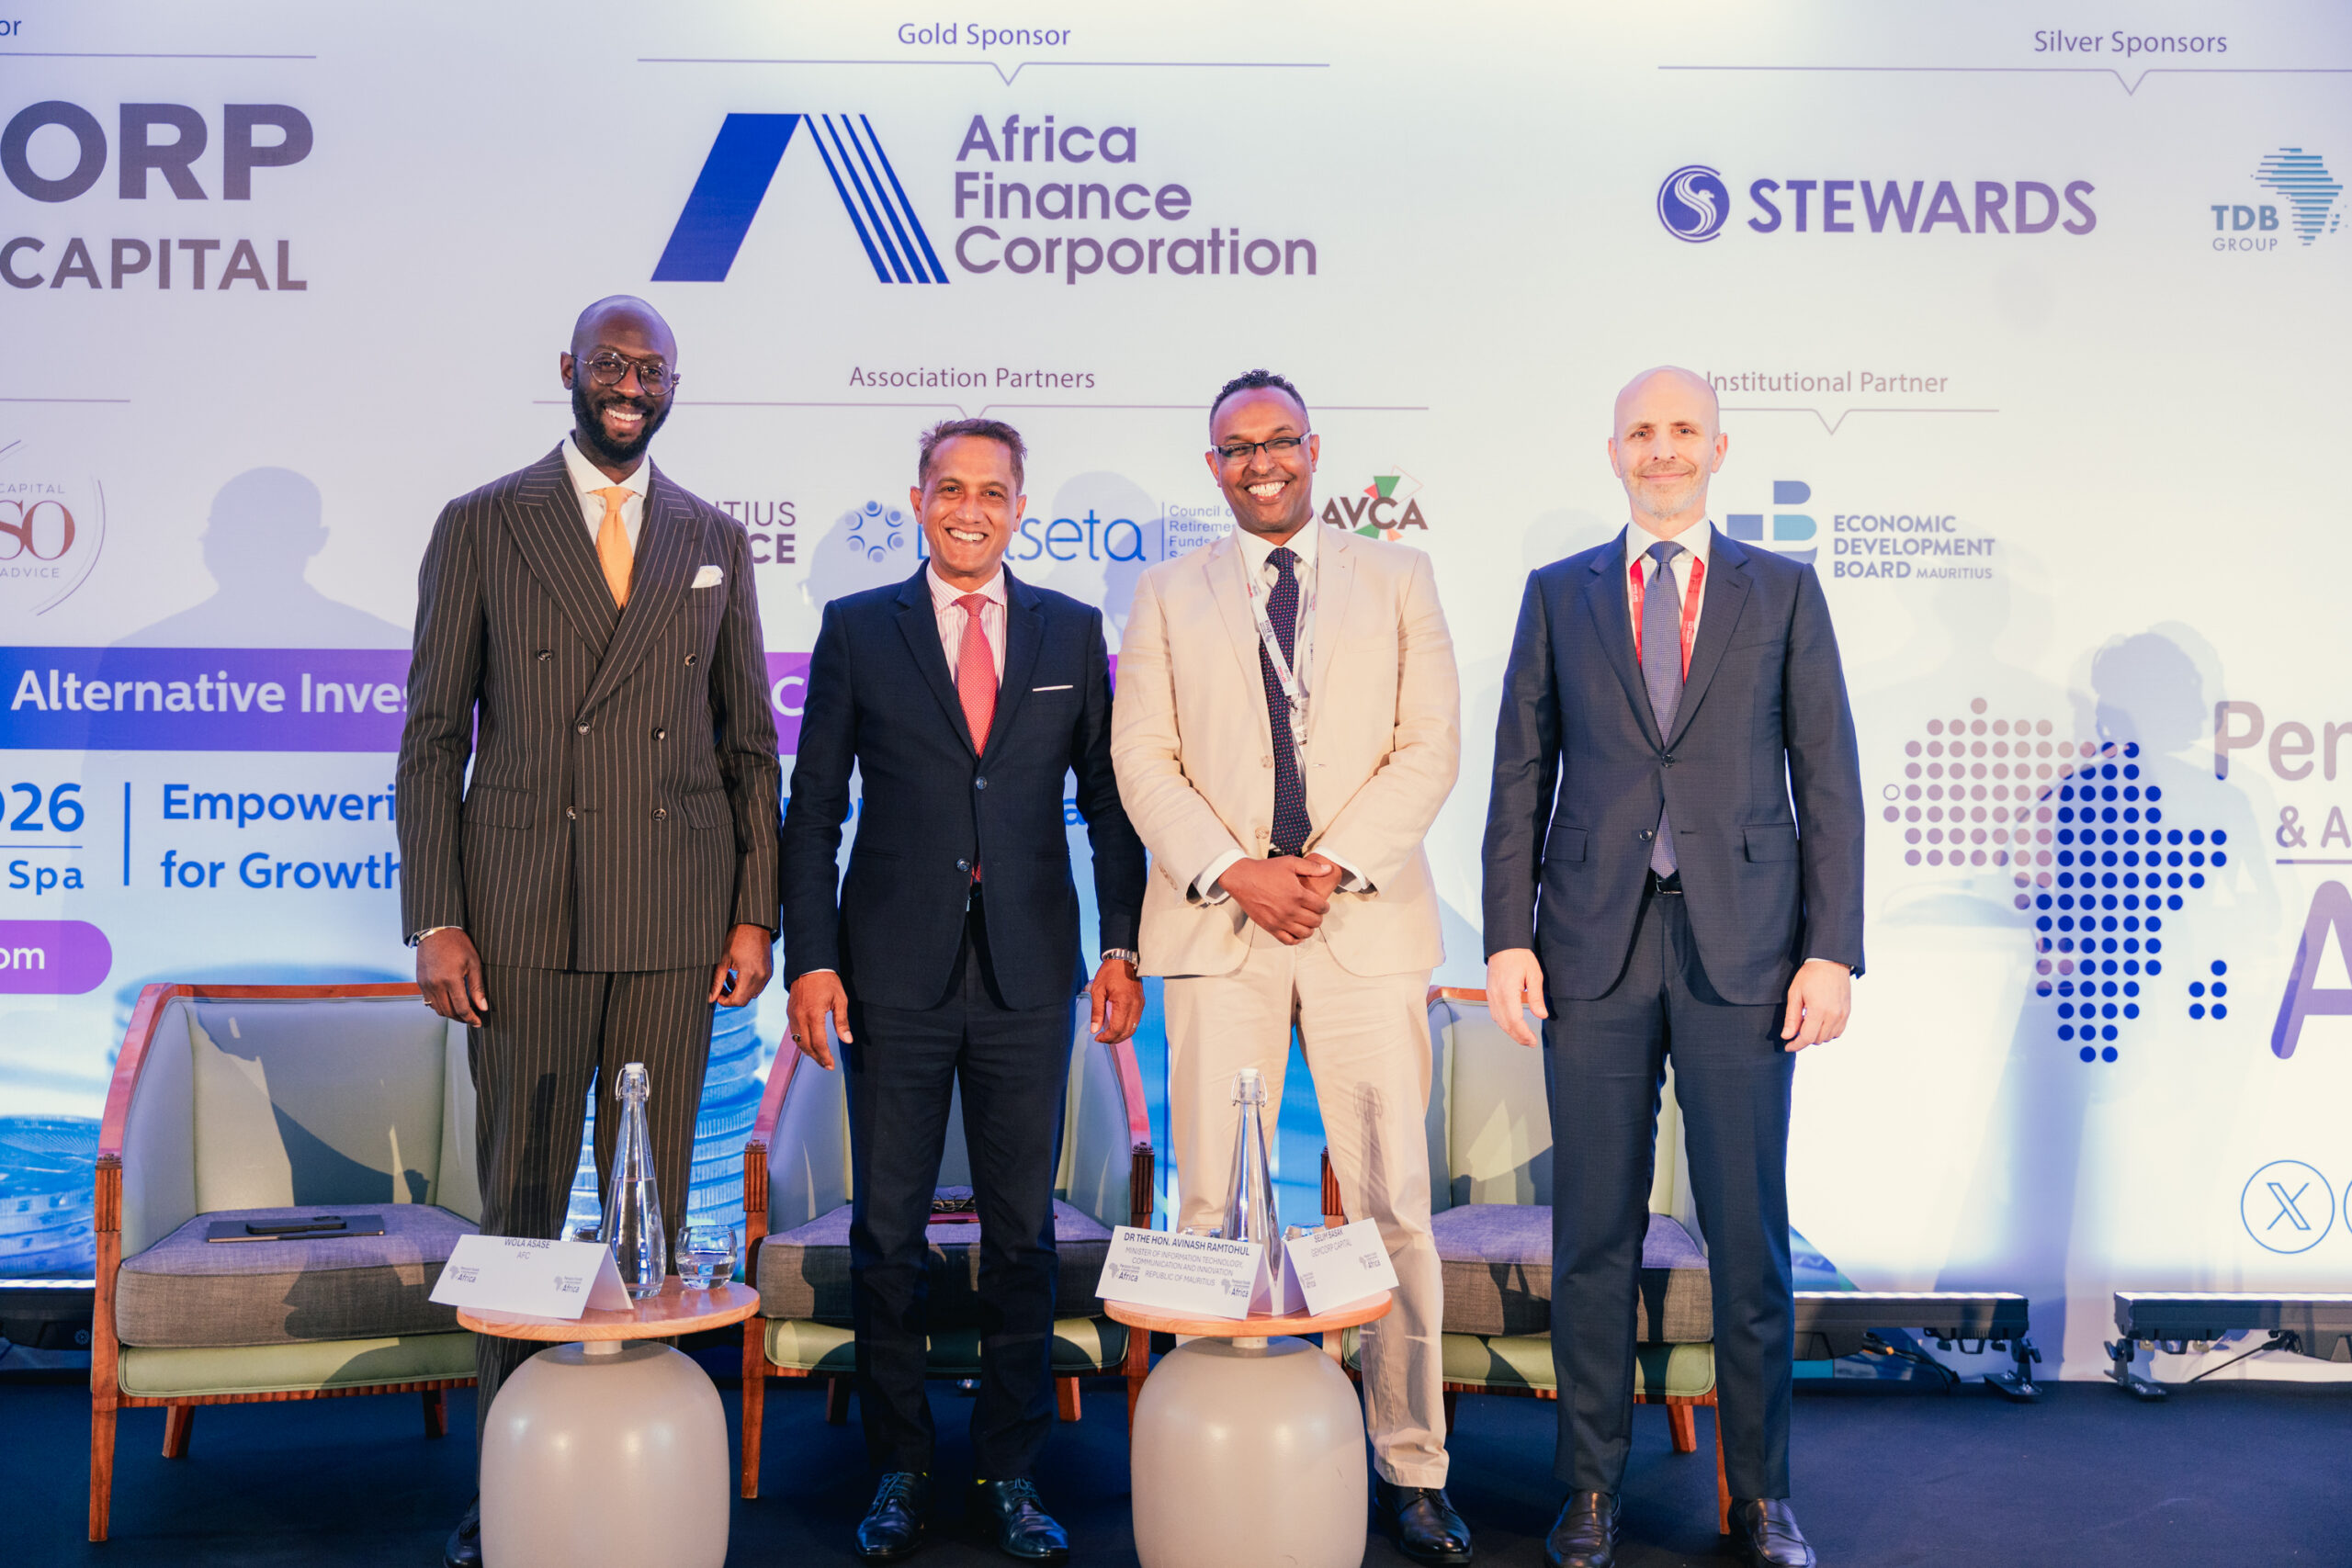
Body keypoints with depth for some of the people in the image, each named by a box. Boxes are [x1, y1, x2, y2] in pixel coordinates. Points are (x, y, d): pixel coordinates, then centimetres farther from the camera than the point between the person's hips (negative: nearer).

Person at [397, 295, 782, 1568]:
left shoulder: (715, 541, 11)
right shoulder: (480, 527, 4)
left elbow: (749, 739, 12)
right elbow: (432, 736, 2)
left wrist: (756, 910, 4)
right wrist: (434, 920, -5)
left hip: (675, 923, 2)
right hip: (524, 919, -1)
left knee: (654, 1199, 8)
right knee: (519, 1200, 5)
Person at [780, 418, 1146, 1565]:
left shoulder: (1073, 632, 7)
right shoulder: (856, 629, 4)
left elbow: (1108, 800, 9)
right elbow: (812, 810, 3)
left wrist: (1123, 947, 1)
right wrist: (809, 959, -4)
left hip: (1029, 974, 1)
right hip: (895, 975, -1)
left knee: (1022, 1231, 7)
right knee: (886, 1231, 6)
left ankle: (1010, 1473, 20)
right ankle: (898, 1470, 22)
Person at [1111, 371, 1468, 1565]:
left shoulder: (1396, 579, 13)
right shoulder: (1168, 595, 14)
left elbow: (1431, 744, 5)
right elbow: (1143, 759, 5)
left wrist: (1336, 864, -8)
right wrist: (1234, 873, -9)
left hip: (1369, 925, 0)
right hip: (1217, 927, 1)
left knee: (1394, 1207, 0)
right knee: (1212, 1211, 0)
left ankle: (1411, 1470, 11)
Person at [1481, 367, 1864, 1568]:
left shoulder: (1782, 591, 9)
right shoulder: (1558, 594, 11)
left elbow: (1827, 782, 5)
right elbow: (1520, 777, 8)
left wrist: (1831, 951, -3)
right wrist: (1508, 938, -1)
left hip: (1742, 950, 0)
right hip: (1595, 946, 1)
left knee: (1748, 1231, 5)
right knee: (1593, 1231, 7)